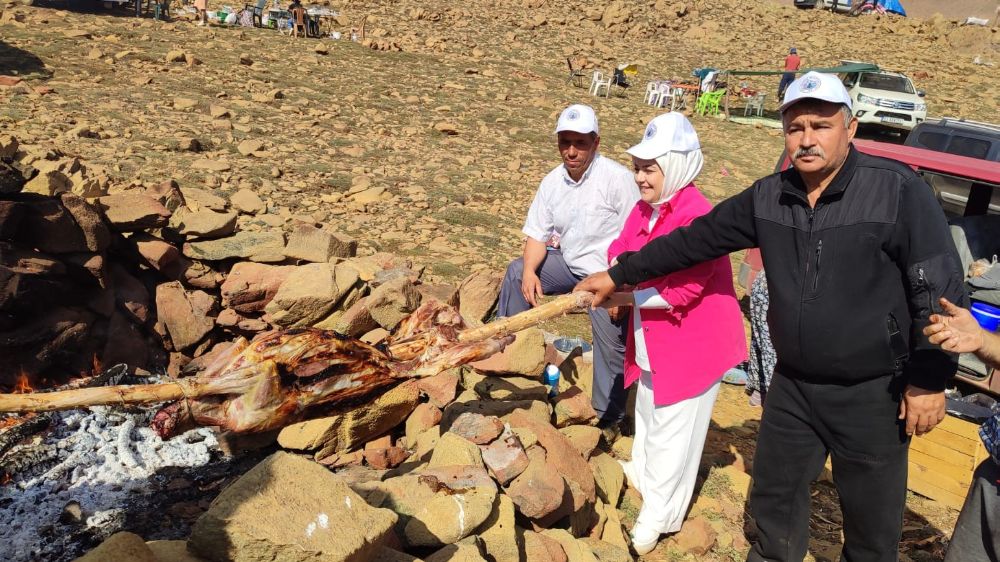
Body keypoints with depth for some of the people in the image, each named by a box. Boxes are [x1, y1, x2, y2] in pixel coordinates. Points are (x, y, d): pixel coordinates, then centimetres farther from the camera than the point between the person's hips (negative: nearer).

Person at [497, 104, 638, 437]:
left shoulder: (617, 178, -19)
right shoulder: (553, 182, 1)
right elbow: (537, 235, 3)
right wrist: (530, 271, -15)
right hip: (570, 264, 7)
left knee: (611, 345, -11)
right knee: (517, 272, 5)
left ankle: (608, 418, 10)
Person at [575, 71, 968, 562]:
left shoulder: (898, 191, -15)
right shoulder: (768, 197, -1)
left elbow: (940, 289, -12)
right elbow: (696, 239, 5)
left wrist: (930, 378, -11)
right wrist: (619, 274, 7)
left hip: (874, 393, -4)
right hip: (792, 385, 5)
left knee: (871, 518, 13)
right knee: (773, 497, 20)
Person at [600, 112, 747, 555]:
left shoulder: (697, 216, -26)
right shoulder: (644, 208, 1)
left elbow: (682, 290, -29)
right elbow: (621, 251, 8)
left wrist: (625, 296, -27)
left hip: (692, 342, -8)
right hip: (652, 340, 9)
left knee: (671, 430, 5)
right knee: (648, 413, 28)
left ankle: (657, 515, 21)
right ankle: (642, 472, 51)